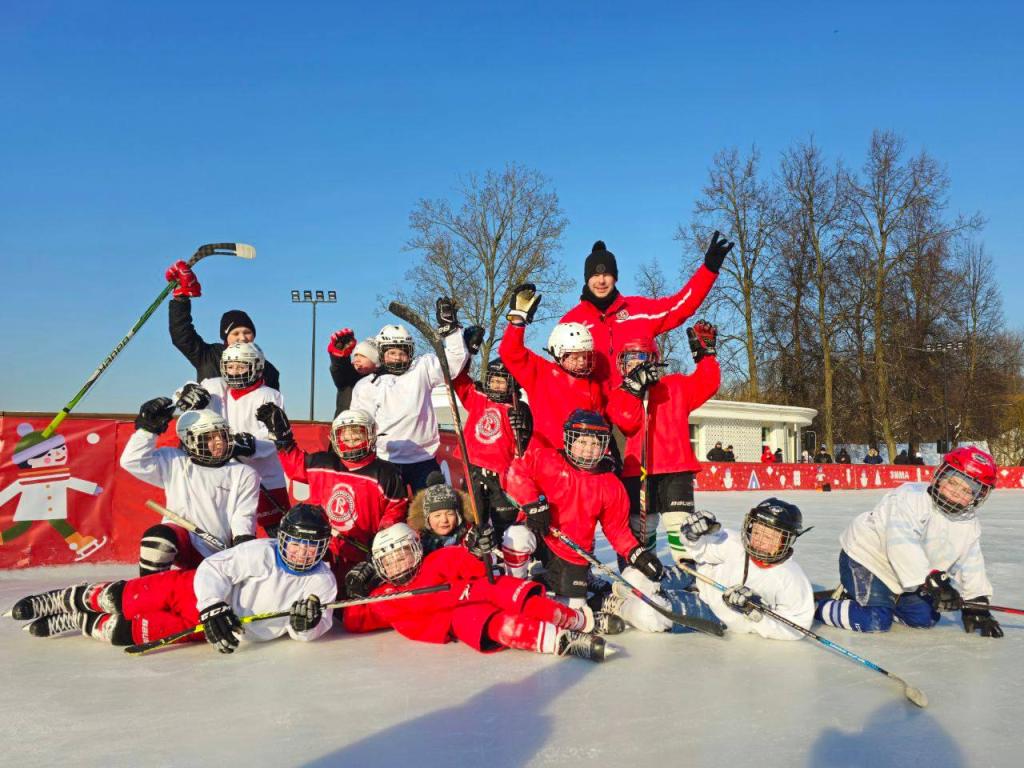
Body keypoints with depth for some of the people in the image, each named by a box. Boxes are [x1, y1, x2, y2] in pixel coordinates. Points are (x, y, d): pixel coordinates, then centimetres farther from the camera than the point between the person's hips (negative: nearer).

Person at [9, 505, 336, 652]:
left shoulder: (322, 582, -8)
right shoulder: (261, 553, -16)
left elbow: (303, 633, -3)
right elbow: (213, 568, -16)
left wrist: (309, 623, -25)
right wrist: (213, 611, -27)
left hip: (234, 632, 1)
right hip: (200, 594, -1)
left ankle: (79, 623, 9)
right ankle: (69, 600, 15)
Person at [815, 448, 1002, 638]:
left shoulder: (970, 525, -1)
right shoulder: (910, 497, -28)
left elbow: (972, 566, 5)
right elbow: (901, 544, -39)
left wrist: (977, 606, -4)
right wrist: (931, 581, -45)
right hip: (865, 558, -8)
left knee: (926, 618, 9)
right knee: (876, 623, -20)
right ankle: (821, 607, 1)